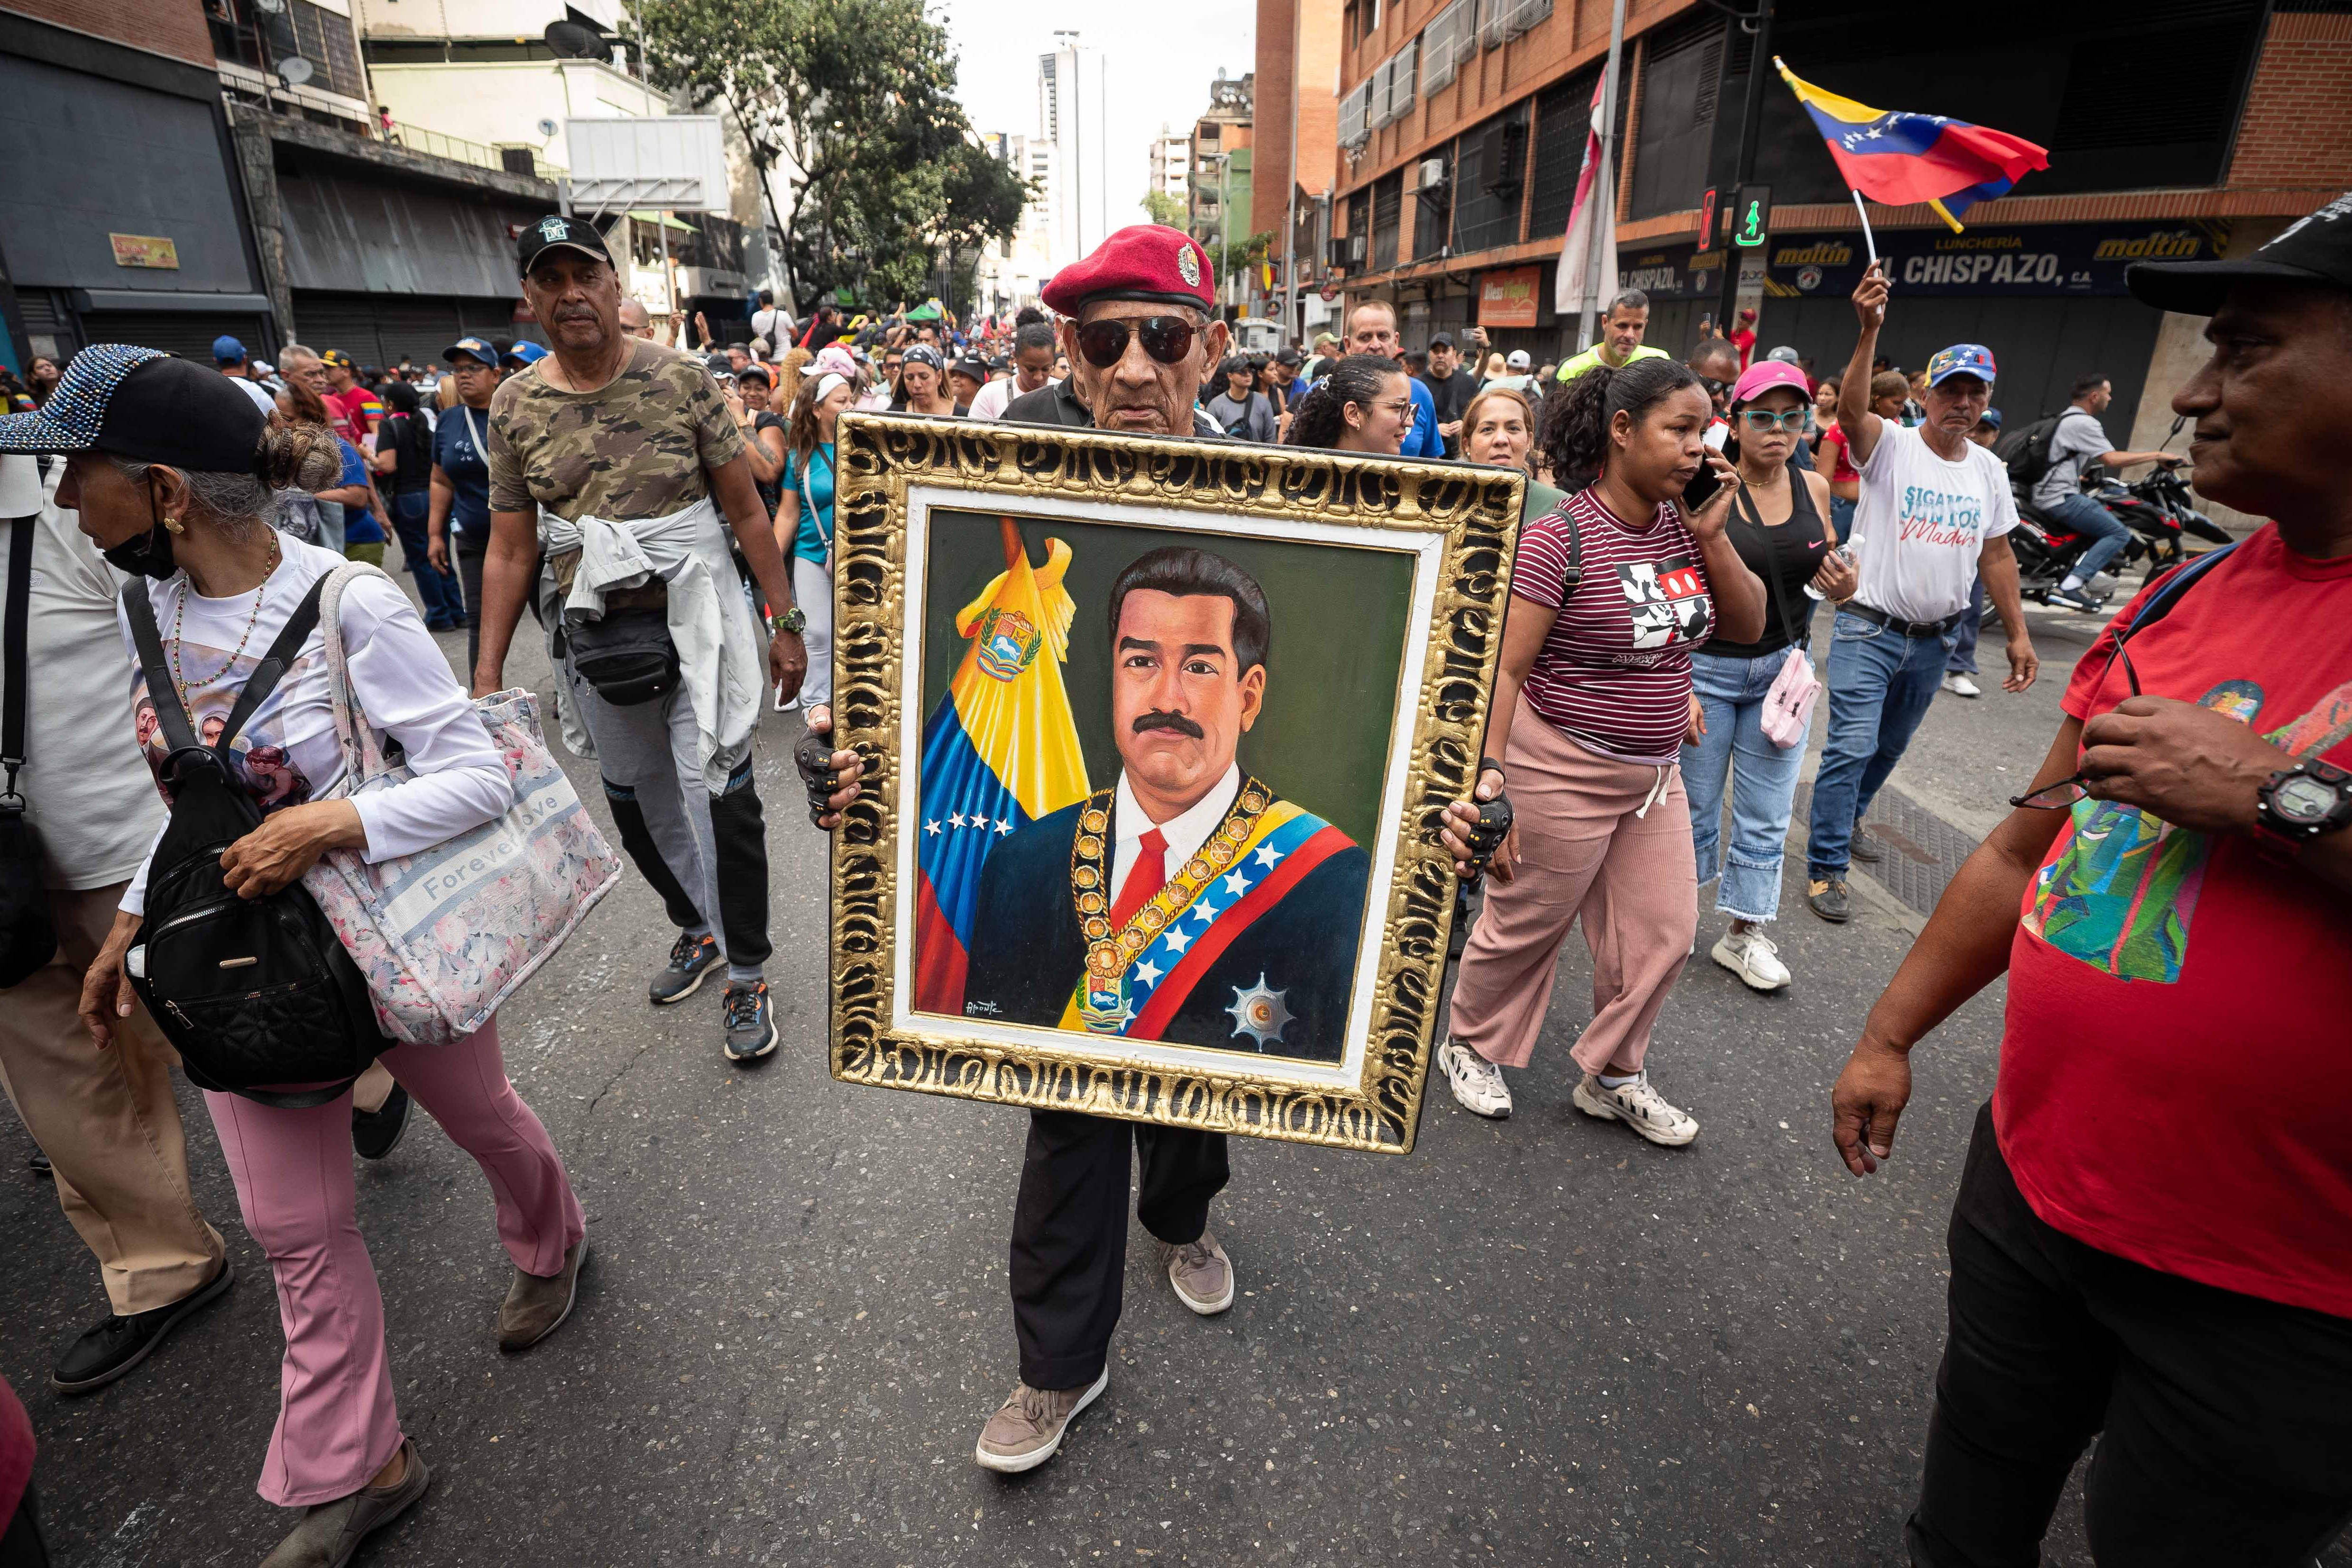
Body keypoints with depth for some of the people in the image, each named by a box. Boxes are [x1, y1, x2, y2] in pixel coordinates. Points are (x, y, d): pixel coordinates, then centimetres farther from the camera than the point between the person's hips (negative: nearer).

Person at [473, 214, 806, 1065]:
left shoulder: (680, 377, -5)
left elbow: (746, 508, -2)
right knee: (635, 800, 14)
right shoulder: (515, 405, 3)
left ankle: (746, 975, 12)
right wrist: (487, 675, 2)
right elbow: (510, 550, 5)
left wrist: (785, 621, -5)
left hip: (695, 619, -3)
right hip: (595, 633, 4)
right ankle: (695, 927, 39)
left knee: (721, 792, -5)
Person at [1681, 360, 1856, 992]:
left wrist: (1844, 586, -4)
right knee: (1695, 806, 6)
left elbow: (1824, 567, 16)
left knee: (1767, 814, 9)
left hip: (1782, 668, 5)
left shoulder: (1814, 488, 4)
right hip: (1706, 666, -4)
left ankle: (1744, 931, 24)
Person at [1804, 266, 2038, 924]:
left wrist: (2018, 635, 12)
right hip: (1869, 628, -6)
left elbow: (1997, 556, 14)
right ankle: (1825, 869, -5)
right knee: (1851, 746, -12)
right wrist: (1869, 330, -42)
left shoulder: (1990, 471, 9)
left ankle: (1848, 818, 40)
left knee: (1890, 746, 18)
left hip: (1936, 637, 6)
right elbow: (1850, 409, -30)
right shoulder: (1891, 445, -8)